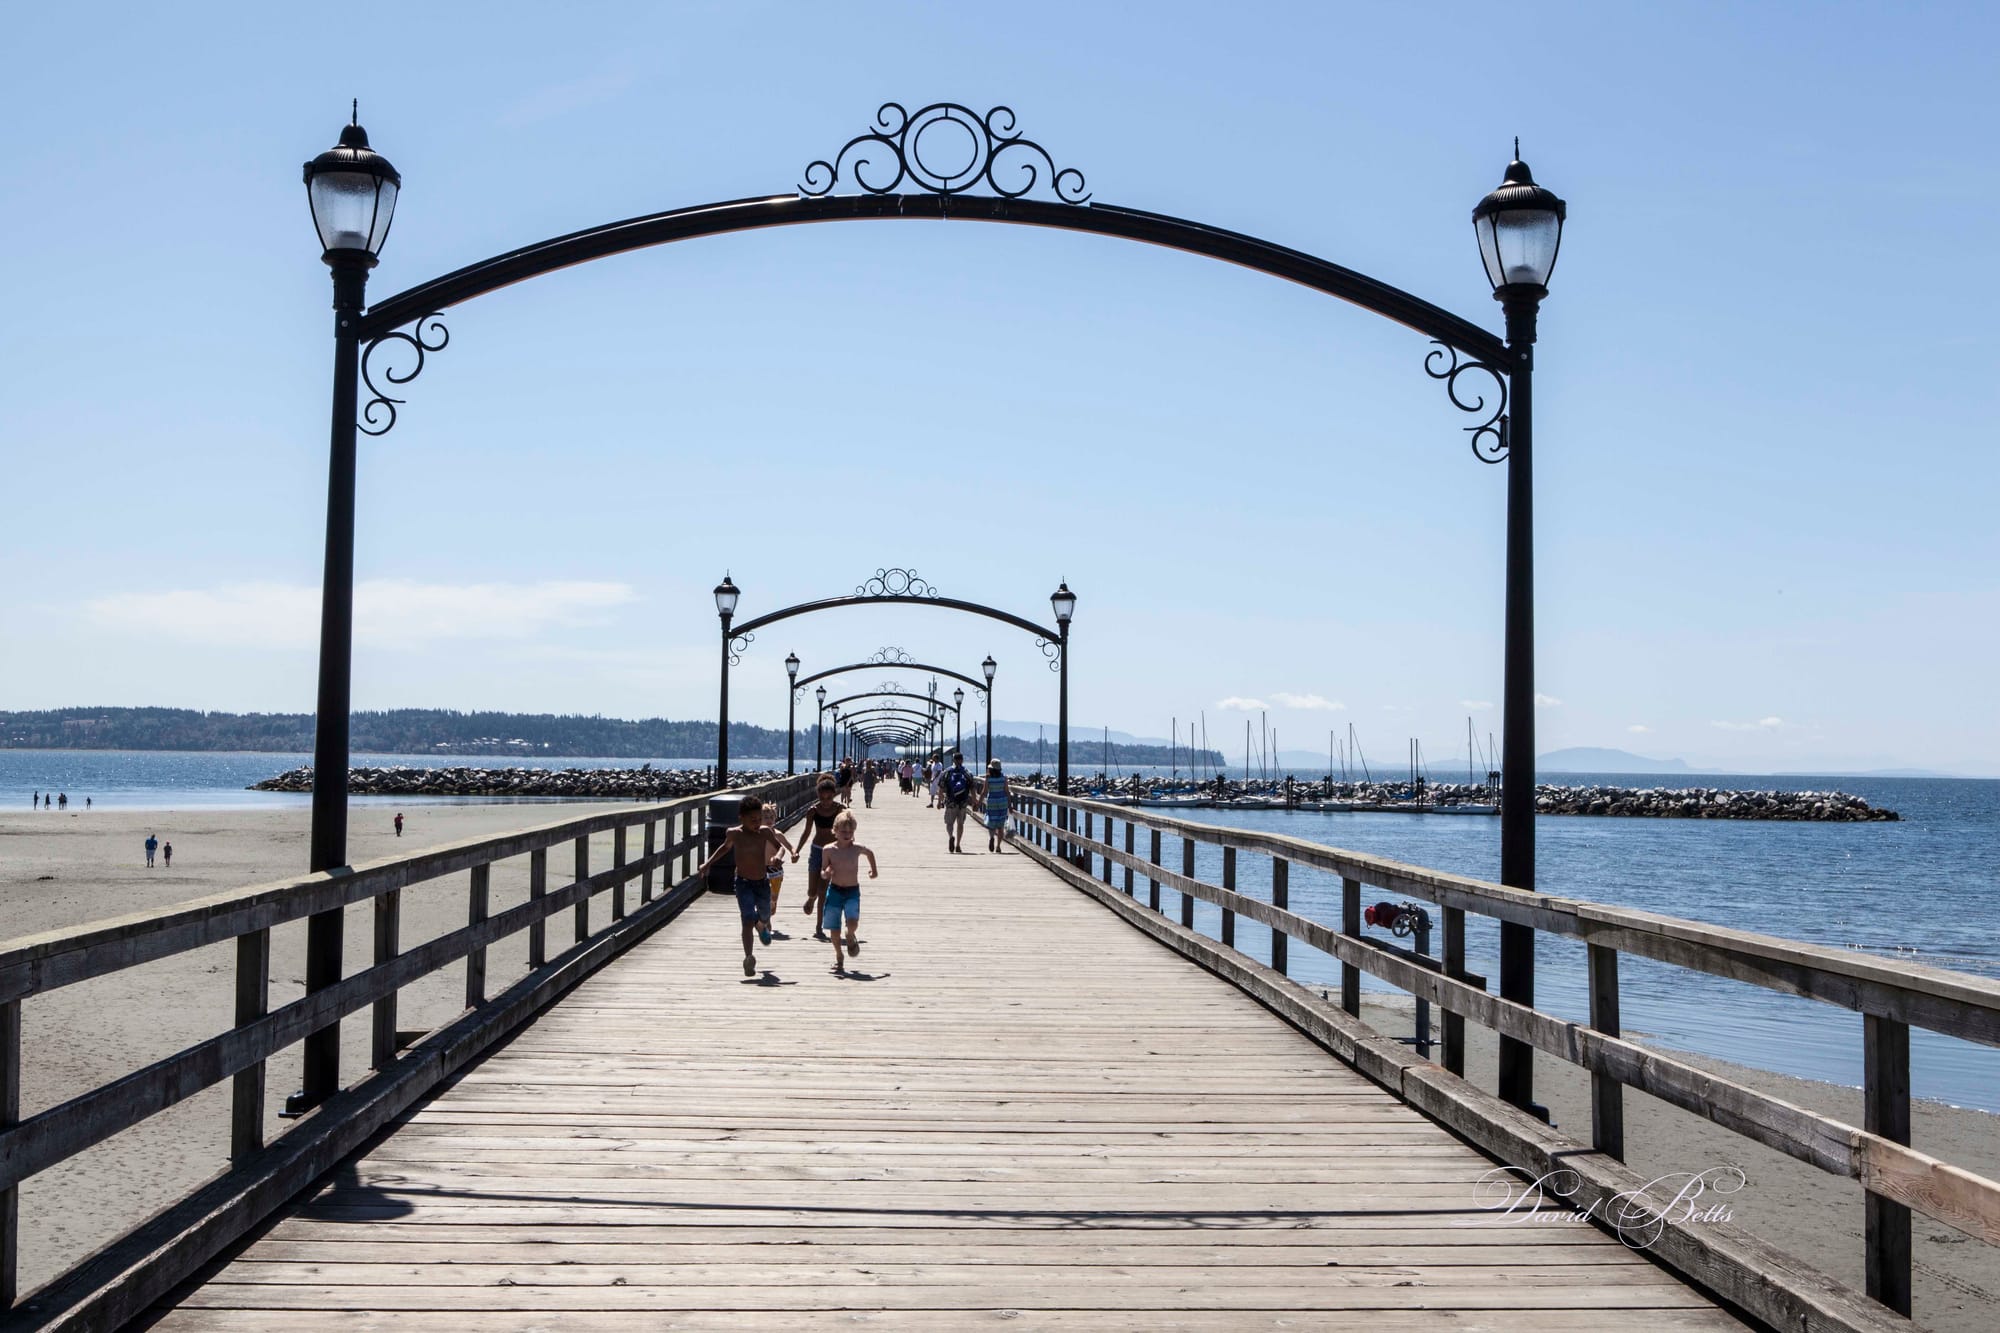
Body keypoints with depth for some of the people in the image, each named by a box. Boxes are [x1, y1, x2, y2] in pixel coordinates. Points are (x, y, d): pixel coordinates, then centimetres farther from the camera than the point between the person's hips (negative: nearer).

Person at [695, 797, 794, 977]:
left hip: (763, 882, 3)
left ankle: (761, 925, 58)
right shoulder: (734, 834, -10)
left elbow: (779, 846, 9)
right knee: (748, 920, -18)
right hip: (744, 883, -3)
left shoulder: (765, 832, -8)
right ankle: (749, 957, -22)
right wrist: (707, 864, 11)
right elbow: (726, 847, 11)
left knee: (765, 918, 21)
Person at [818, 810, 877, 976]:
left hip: (853, 891, 0)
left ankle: (850, 937, 17)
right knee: (834, 928, 3)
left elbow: (870, 853, 19)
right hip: (834, 891, 0)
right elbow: (824, 874, 1)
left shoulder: (857, 848, -5)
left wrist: (873, 869, 21)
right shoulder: (829, 849, -7)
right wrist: (827, 873, -20)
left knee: (852, 923, -20)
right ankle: (838, 956, 27)